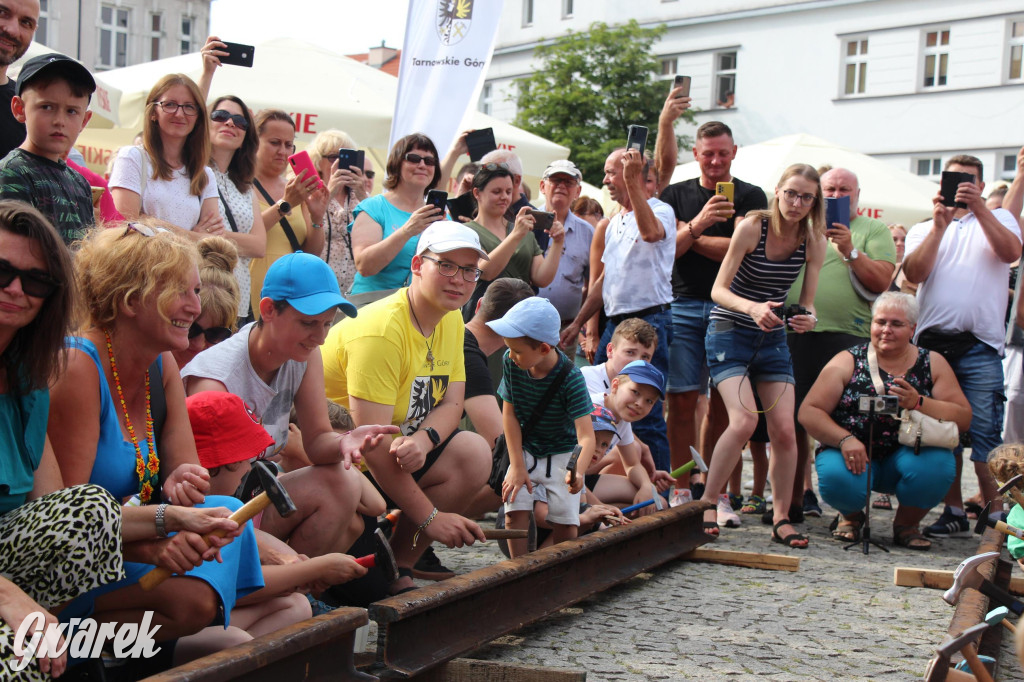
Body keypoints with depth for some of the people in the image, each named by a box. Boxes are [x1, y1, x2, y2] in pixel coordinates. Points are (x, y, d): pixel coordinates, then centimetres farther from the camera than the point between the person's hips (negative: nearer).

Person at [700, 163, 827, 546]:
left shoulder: (813, 241, -3)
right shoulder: (752, 227, -15)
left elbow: (807, 302, 0)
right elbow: (718, 290, -18)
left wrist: (807, 318, -24)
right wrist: (753, 308, -37)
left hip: (772, 339, 4)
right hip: (729, 334, -4)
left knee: (784, 429, -6)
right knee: (744, 420, -21)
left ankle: (781, 520, 7)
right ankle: (707, 504, -4)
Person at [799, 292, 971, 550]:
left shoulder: (932, 363, 6)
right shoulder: (848, 361, 1)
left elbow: (963, 417, -2)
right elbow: (808, 412, -6)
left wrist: (918, 403, -18)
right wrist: (845, 439, -22)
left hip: (907, 456, 1)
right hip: (853, 455, -1)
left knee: (938, 465, -30)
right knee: (836, 477, -33)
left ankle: (907, 523, 2)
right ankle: (851, 516, 8)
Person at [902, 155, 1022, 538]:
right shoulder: (924, 230, 17)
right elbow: (914, 274, -2)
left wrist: (978, 208, -14)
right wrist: (939, 225, -8)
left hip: (979, 344, -2)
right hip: (931, 341, 3)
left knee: (985, 432, -7)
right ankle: (954, 512, 13)